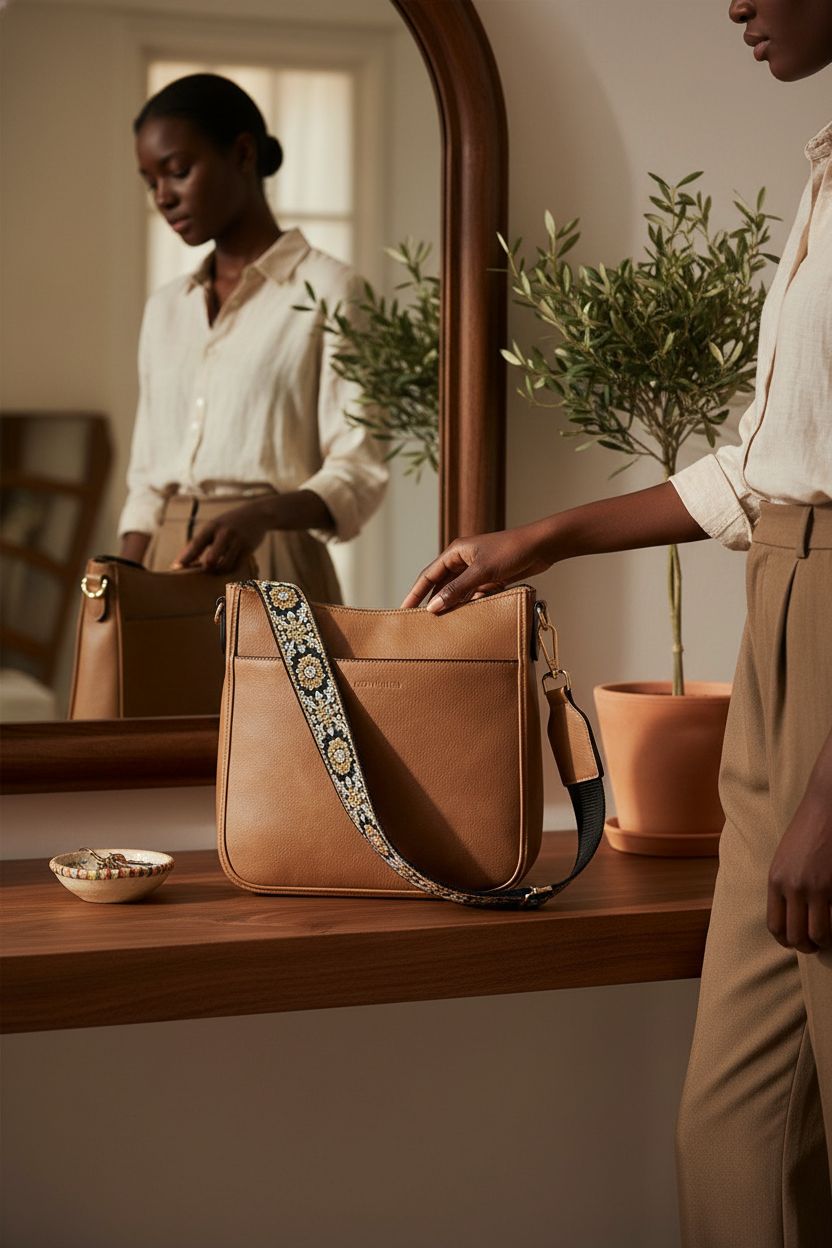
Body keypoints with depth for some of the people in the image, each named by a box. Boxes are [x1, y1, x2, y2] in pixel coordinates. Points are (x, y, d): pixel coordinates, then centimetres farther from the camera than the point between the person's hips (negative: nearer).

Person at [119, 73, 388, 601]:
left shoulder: (328, 291, -1)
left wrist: (262, 513, -26)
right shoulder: (166, 309, 18)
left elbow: (357, 474, -8)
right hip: (168, 572, 5)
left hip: (268, 571, -5)